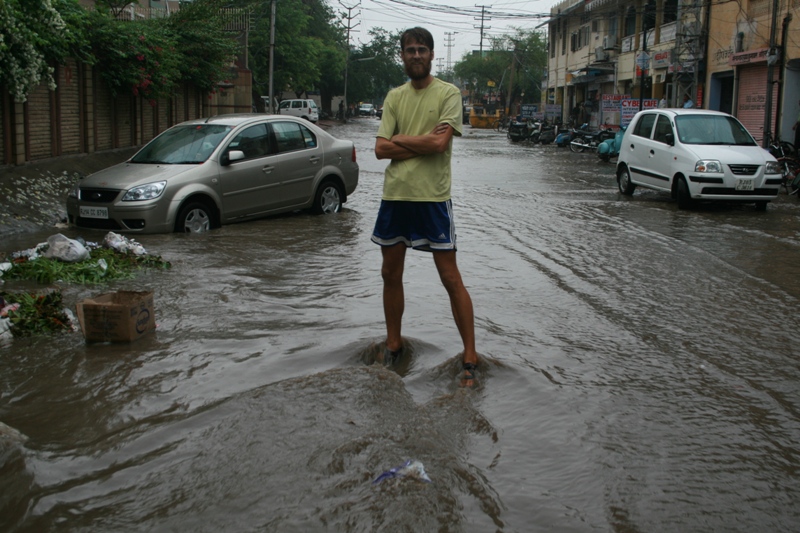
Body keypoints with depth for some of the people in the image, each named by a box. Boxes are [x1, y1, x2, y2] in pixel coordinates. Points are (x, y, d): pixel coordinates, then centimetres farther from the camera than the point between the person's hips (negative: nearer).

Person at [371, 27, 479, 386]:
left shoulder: (448, 93, -3)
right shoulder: (394, 97, 11)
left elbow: (440, 143, -17)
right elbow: (381, 149, 0)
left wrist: (399, 139, -6)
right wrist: (422, 142, -10)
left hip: (432, 197, -5)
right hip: (394, 195, 5)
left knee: (450, 278, -3)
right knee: (390, 275, 14)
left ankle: (470, 357, 4)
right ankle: (393, 345, 31)